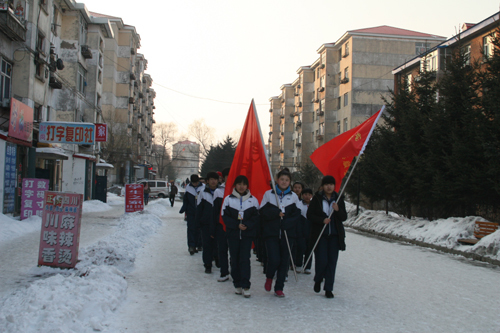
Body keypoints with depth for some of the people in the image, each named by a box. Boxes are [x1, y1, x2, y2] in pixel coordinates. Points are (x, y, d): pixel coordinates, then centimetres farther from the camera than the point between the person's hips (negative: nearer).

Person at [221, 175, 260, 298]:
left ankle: (245, 286, -3)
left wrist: (247, 225, -14)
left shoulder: (253, 200, 4)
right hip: (232, 234, 1)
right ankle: (237, 284, 17)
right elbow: (225, 216, 1)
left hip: (247, 234, -1)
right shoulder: (228, 199, 4)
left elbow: (256, 217, 2)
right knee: (235, 259, 6)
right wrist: (236, 225, -11)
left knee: (245, 259, -7)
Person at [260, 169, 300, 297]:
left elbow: (297, 215, 4)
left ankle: (279, 288, 15)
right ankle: (269, 277, 20)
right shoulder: (268, 194, 5)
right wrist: (277, 213, -16)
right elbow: (263, 212, -1)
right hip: (271, 233, -2)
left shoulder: (293, 196, 8)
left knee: (284, 261, 2)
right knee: (274, 259, -12)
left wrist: (285, 223, -12)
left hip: (288, 233, 2)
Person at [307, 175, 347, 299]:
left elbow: (344, 217, 7)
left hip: (335, 235, 3)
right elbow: (309, 215, -2)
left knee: (332, 261, 0)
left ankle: (328, 289, 9)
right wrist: (322, 220, -17)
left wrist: (338, 210, -13)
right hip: (320, 235, -2)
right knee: (322, 260, -8)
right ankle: (318, 280, 22)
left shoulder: (339, 199, 8)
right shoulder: (317, 198, 0)